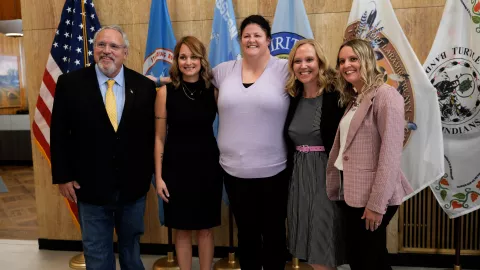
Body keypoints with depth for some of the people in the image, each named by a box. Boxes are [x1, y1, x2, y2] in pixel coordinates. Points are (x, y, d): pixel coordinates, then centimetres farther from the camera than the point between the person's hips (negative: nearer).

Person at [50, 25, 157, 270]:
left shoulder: (144, 86, -3)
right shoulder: (70, 83, -5)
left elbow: (150, 133, 2)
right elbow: (59, 134, -2)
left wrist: (148, 173, 1)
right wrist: (62, 177, -4)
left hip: (133, 187, 1)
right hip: (90, 187, -1)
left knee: (131, 248, 22)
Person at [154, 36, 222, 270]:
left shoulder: (213, 90, -1)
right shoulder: (166, 92, -5)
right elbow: (159, 137, -3)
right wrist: (158, 176, -4)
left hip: (208, 166, 1)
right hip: (177, 167, -1)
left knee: (206, 228, 13)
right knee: (182, 229, 12)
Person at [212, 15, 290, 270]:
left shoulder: (285, 70, -6)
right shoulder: (224, 70, 6)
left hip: (273, 171, -3)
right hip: (234, 171, 3)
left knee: (274, 233, 14)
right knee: (246, 233, 18)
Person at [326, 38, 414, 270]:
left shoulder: (385, 95, -13)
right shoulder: (353, 99, 14)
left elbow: (390, 153, -19)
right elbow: (341, 149, 11)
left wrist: (377, 204, -21)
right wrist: (335, 188, 7)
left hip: (373, 197, -8)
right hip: (352, 193, 8)